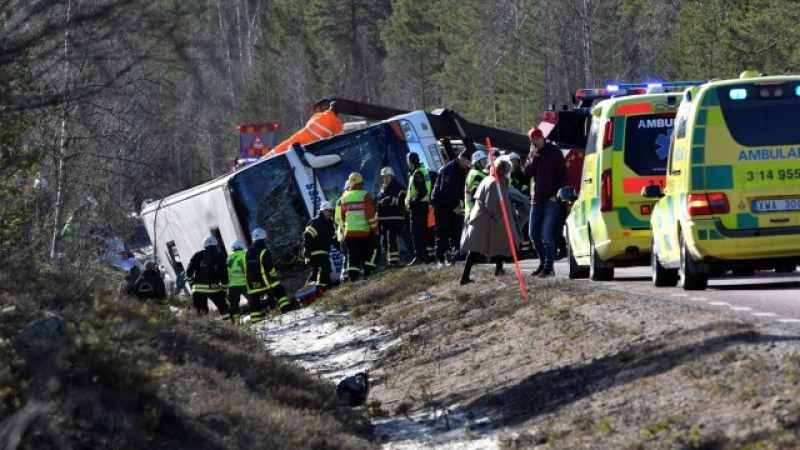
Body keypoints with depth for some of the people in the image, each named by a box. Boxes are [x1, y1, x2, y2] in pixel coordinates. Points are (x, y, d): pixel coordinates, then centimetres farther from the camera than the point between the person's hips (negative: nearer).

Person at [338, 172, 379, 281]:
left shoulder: (345, 197, 9)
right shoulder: (365, 195, -6)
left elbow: (342, 218, 14)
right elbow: (370, 214, -10)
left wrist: (344, 231, 22)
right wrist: (375, 229, -4)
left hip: (349, 232, 3)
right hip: (364, 231, -3)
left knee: (352, 256, 4)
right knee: (368, 253, 9)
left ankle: (352, 276, -2)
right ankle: (368, 274, 1)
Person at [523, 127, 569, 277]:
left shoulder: (554, 152, -3)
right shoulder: (533, 154, 15)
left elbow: (564, 176, -5)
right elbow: (527, 172, 2)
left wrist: (556, 193, -12)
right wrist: (535, 158, -8)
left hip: (550, 199, -6)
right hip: (536, 199, 7)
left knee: (546, 233, -13)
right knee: (533, 233, 6)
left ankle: (549, 267, -9)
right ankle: (543, 262, 20)